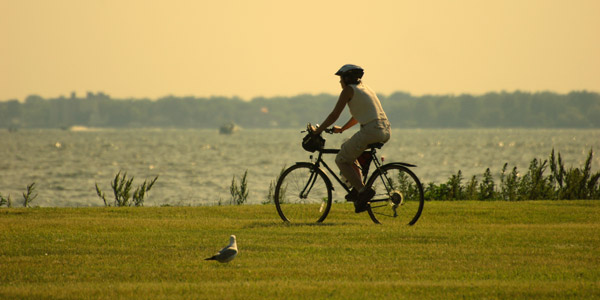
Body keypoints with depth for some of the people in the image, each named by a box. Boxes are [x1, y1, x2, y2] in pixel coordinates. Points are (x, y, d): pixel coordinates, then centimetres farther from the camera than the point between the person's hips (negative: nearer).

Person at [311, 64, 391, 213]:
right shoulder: (365, 88, 24)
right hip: (385, 131, 8)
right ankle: (358, 188, 14)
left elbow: (334, 115, -1)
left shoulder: (349, 90, 0)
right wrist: (342, 129, 41)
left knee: (341, 160, 5)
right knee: (347, 150, 27)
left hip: (371, 131, -8)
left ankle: (362, 191, -10)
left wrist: (318, 130, 8)